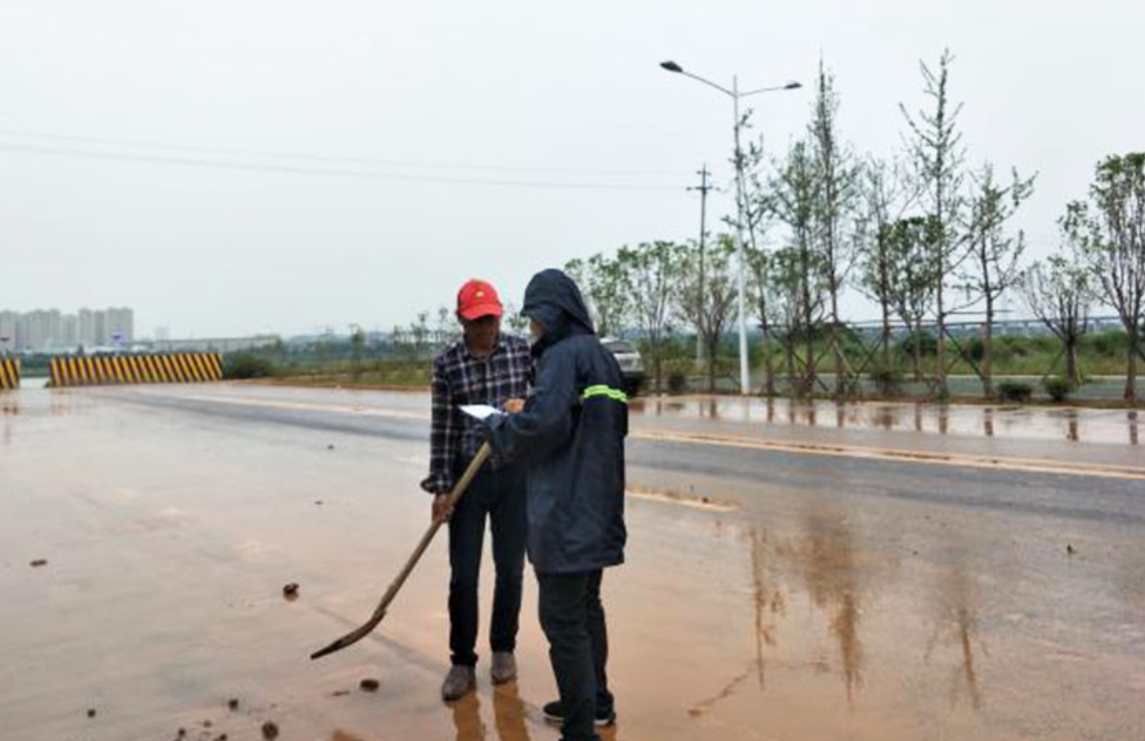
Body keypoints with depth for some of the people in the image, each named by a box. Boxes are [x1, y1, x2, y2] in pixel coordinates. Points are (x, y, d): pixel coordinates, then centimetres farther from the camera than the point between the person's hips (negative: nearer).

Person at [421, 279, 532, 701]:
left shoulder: (522, 350, -2)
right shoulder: (446, 364, -4)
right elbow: (442, 428, -4)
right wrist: (440, 487, -7)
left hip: (514, 473, 1)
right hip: (468, 475, -1)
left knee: (510, 568, 8)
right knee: (463, 574, 2)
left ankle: (503, 648, 29)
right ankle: (462, 662, 18)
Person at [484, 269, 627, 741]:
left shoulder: (563, 355, -14)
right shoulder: (602, 357, 13)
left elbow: (541, 423, -25)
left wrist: (499, 426, -5)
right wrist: (522, 417, 17)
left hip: (565, 513, -10)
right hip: (596, 508, 10)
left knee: (562, 618, -1)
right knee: (586, 606, 21)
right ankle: (595, 701, 36)